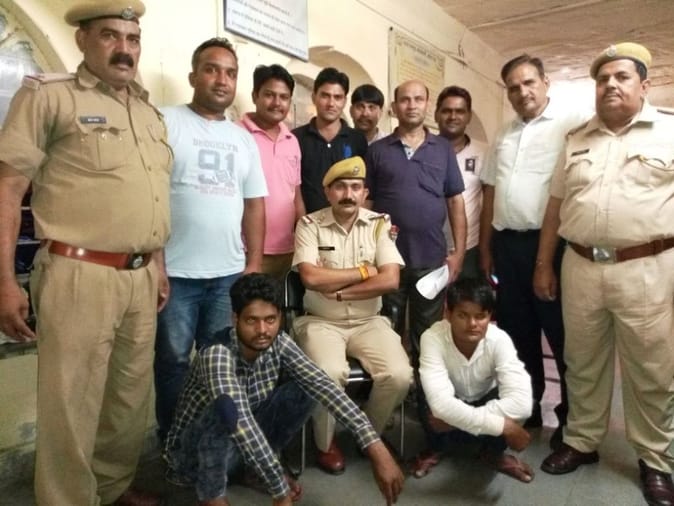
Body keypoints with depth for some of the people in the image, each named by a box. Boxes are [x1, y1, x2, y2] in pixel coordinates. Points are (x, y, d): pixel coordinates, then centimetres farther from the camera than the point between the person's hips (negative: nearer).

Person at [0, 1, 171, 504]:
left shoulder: (150, 112, 17)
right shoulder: (49, 95, -2)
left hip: (140, 278, 6)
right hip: (79, 276, -6)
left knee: (132, 396, 15)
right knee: (71, 406, 3)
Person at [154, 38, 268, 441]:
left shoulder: (244, 139, 14)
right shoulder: (166, 122, -1)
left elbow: (255, 203, 14)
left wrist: (254, 263, 8)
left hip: (230, 273, 4)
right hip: (175, 271, -4)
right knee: (174, 361, 9)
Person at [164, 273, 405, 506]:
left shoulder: (278, 343, -15)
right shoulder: (217, 354, -32)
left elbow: (324, 387, -25)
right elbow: (240, 421, -42)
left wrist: (376, 448, -33)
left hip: (247, 443, 5)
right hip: (195, 450, -5)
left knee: (304, 388, -15)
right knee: (227, 408, -39)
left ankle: (256, 469, 6)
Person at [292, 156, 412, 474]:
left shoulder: (380, 224, 1)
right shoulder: (309, 225, -3)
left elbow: (390, 281, -10)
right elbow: (311, 277, -17)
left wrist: (338, 292, -13)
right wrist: (363, 272, -11)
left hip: (368, 322, 2)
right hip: (321, 322, -2)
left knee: (399, 375, -19)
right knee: (330, 373, -29)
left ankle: (372, 434, 14)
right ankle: (325, 443, 3)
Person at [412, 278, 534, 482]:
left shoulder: (499, 340, -29)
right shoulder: (433, 338, -33)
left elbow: (521, 403, -40)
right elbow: (440, 404, -43)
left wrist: (456, 420, -40)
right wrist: (502, 426, -43)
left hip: (485, 403, 1)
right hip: (451, 409, -1)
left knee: (515, 408, -31)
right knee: (433, 412, -35)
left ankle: (493, 453, 3)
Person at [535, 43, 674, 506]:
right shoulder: (577, 140, 12)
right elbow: (556, 206, 12)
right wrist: (543, 265, 10)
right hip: (580, 268, 3)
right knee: (583, 365, 14)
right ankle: (581, 442, 32)